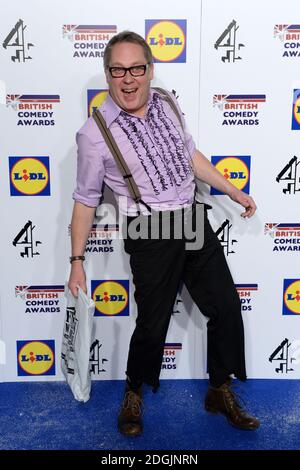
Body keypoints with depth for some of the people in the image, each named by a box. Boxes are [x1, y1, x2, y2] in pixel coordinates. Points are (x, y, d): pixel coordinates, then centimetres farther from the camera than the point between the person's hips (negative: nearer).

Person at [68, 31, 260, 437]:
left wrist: (234, 192, 19)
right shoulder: (94, 134, -11)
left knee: (227, 308, 10)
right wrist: (77, 260, -4)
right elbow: (86, 200, -5)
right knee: (152, 326, 3)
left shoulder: (166, 104, 5)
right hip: (151, 236, -6)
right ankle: (133, 395, 33)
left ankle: (221, 391, 32)